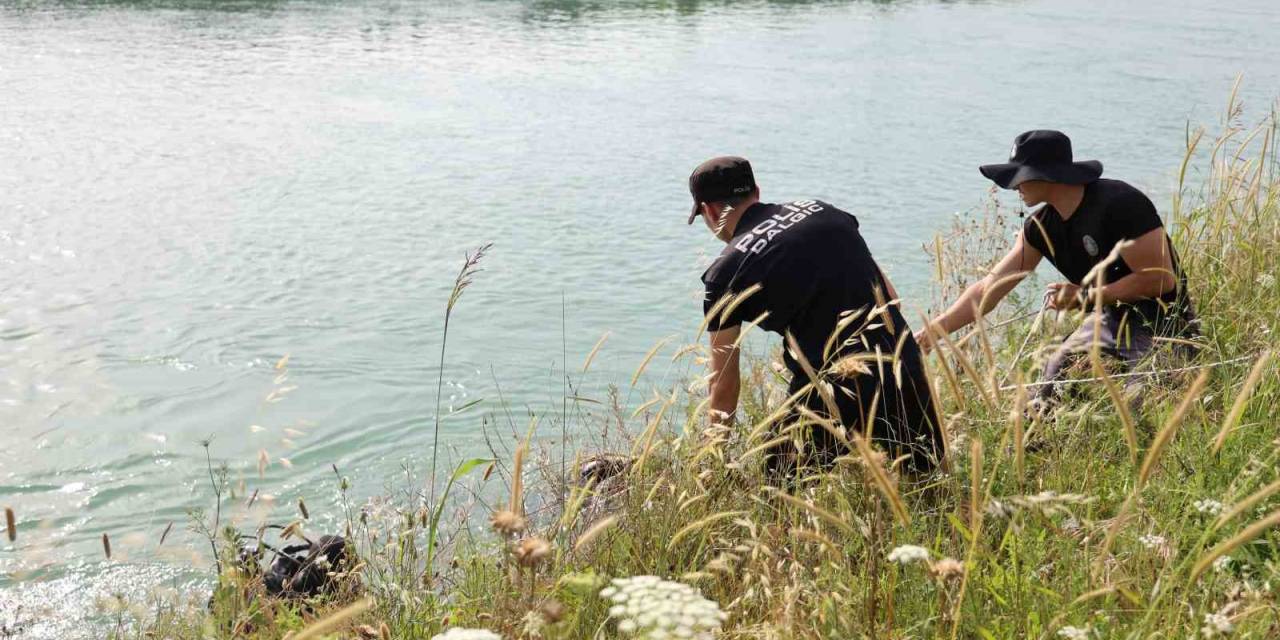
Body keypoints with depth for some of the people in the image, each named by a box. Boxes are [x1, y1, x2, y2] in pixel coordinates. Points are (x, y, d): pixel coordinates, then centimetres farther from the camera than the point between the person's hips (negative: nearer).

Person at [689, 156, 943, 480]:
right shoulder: (823, 210, 14)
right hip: (907, 373, 5)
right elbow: (889, 296, 19)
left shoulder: (726, 272, -1)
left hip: (833, 394, -5)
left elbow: (725, 384, 5)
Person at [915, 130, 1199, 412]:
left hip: (1163, 323, -7)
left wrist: (1085, 296, -20)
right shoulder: (1040, 227, -1)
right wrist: (931, 332, -8)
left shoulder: (1119, 203, -23)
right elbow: (989, 287, -1)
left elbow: (1162, 279, -24)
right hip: (1110, 318, 7)